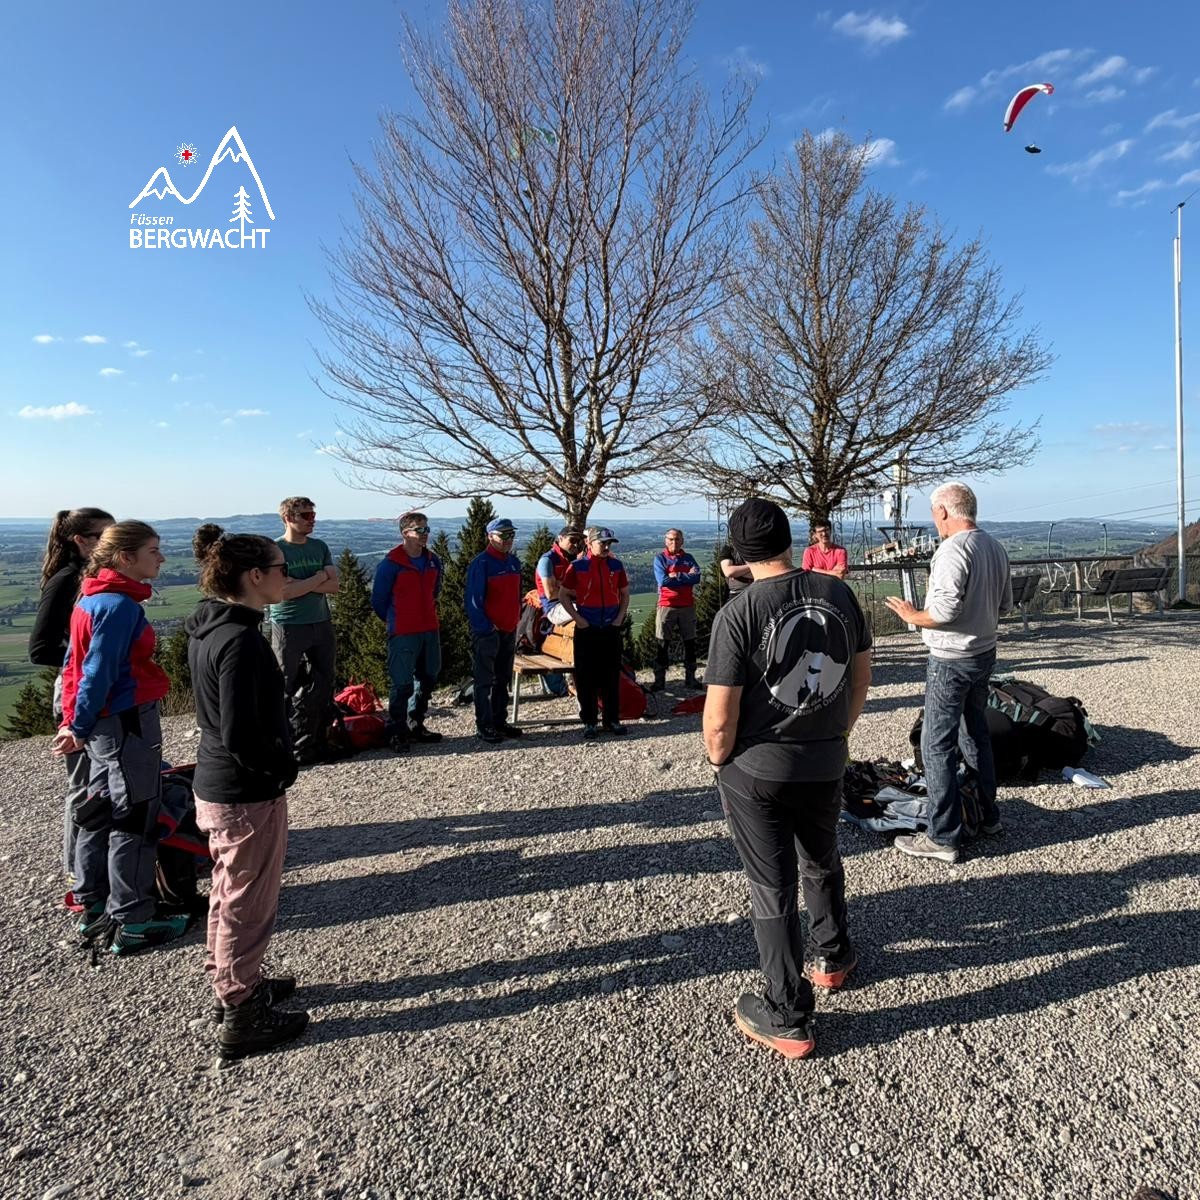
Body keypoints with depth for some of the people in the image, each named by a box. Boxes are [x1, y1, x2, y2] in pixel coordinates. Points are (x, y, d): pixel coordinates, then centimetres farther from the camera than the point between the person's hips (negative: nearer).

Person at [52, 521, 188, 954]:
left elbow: (76, 663, 14)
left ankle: (94, 911, 31)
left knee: (101, 814, 18)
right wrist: (80, 728, -12)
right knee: (134, 821, 1)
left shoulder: (93, 598, 10)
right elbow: (99, 672, -20)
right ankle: (130, 924, 11)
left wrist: (74, 720, 14)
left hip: (104, 723, 10)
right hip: (127, 722, -10)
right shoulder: (119, 605, -20)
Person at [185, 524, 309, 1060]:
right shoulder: (240, 640, -26)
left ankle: (230, 985, 43)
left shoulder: (207, 627, 4)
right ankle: (241, 1018, 24)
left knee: (228, 893, 24)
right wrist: (284, 766, -12)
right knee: (248, 905, 7)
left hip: (215, 786, 9)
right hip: (248, 795, -9)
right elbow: (240, 737, -28)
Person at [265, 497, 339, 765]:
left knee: (323, 686, 8)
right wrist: (319, 578, -9)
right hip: (288, 629, -5)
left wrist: (299, 585, -13)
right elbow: (283, 592, -17)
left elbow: (333, 587, -1)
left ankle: (319, 742, 19)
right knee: (288, 690, 2)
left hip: (321, 625, 5)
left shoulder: (320, 547, 8)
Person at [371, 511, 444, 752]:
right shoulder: (391, 563, -12)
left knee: (427, 679, 14)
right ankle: (398, 734, 6)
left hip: (430, 630, 7)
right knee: (402, 684, -5)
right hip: (403, 634, -7)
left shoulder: (433, 561, 6)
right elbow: (378, 599, -2)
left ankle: (416, 726, 29)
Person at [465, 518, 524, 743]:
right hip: (487, 632, -8)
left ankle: (500, 722, 23)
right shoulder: (481, 563, -13)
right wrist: (486, 627, -17)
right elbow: (472, 600, -15)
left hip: (509, 631, 8)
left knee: (503, 679, 14)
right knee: (484, 680, -1)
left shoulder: (514, 562, 10)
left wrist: (516, 620, 14)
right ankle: (484, 726, 5)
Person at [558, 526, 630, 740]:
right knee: (586, 677, 1)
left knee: (612, 675, 8)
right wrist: (577, 618, -8)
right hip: (586, 629, -3)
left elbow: (625, 594, 14)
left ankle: (612, 720, 19)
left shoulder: (616, 565, 4)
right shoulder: (577, 567, -5)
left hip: (611, 628, 3)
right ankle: (589, 723, 11)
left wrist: (620, 617, 3)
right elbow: (563, 595, 0)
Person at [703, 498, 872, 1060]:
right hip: (826, 763, 5)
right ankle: (831, 957, 50)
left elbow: (719, 720, -19)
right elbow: (862, 676, 7)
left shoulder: (738, 613, -19)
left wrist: (719, 761, 0)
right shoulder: (839, 593, -4)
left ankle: (788, 1021, 23)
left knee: (772, 888, 9)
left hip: (756, 770, -5)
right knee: (821, 862, 28)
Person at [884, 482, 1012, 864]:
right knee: (975, 735, 22)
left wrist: (913, 616, -11)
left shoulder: (953, 549, -21)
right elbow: (1005, 606, 14)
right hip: (985, 653, 9)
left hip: (951, 660, -9)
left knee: (937, 746, -2)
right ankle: (989, 816, 34)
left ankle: (943, 838, 4)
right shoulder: (996, 548, 7)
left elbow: (945, 609, -28)